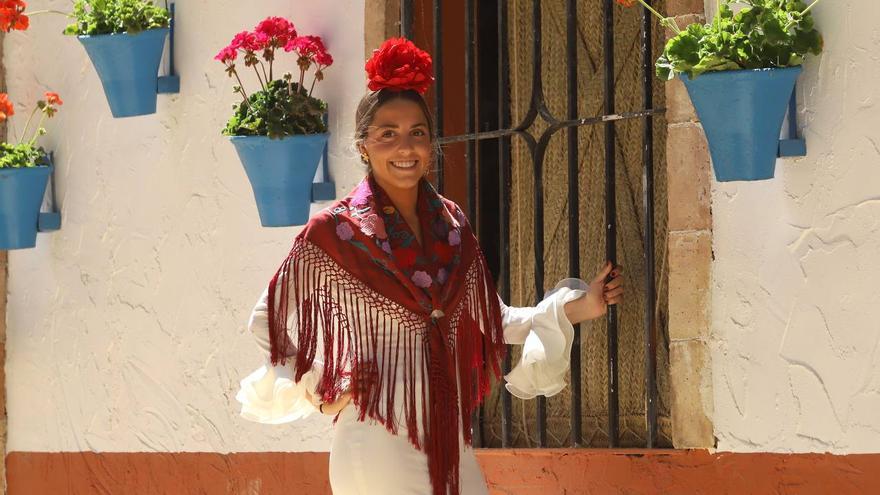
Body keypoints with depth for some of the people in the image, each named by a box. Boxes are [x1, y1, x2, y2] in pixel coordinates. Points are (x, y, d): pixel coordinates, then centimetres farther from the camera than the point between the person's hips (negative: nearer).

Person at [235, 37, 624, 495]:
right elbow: (271, 324, 3)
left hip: (447, 439, 5)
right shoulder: (332, 233, -6)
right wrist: (316, 391, -8)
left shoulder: (451, 224, 8)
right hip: (377, 437, -5)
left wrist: (575, 308, 7)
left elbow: (489, 319, 15)